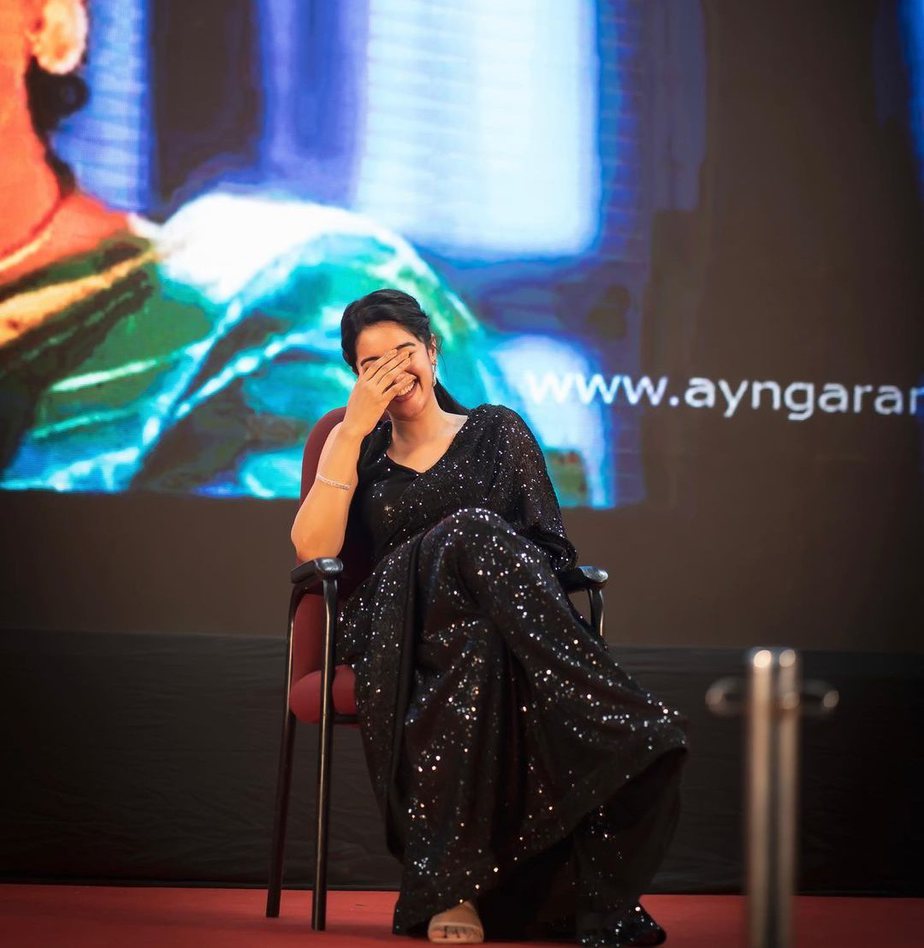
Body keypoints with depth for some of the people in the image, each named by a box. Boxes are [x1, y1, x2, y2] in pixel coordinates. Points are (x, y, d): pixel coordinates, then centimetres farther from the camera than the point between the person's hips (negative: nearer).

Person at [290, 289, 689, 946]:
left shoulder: (497, 431, 23)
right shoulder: (355, 451, 23)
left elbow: (550, 547, 11)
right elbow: (313, 551, 3)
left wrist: (511, 584, -12)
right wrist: (353, 431, 0)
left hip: (500, 629, 1)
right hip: (396, 634, 0)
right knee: (472, 533, -35)